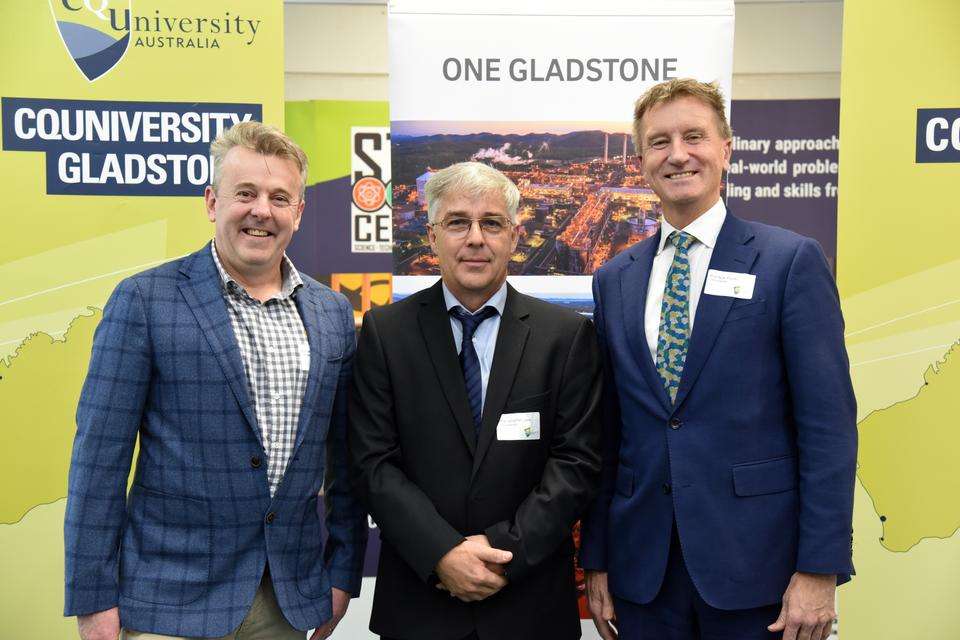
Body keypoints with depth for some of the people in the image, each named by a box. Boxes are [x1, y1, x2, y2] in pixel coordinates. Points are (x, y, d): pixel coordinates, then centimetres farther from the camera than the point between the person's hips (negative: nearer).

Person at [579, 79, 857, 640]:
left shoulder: (791, 260, -5)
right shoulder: (614, 280, 6)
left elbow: (829, 423, -7)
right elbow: (606, 431, 7)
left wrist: (820, 569, -11)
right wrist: (597, 561, 7)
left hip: (753, 560, -3)